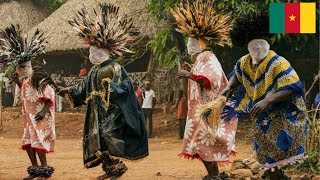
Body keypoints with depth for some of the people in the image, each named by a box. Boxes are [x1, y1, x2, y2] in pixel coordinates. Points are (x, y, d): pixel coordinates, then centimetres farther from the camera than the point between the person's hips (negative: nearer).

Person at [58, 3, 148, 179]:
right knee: (96, 138, 4)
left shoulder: (115, 68, -11)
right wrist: (69, 90, 12)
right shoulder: (94, 70, 13)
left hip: (112, 110, -8)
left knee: (108, 134, -19)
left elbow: (124, 87, -17)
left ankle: (117, 166, -8)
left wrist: (110, 85, -32)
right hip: (97, 111, 8)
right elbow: (84, 86, 20)